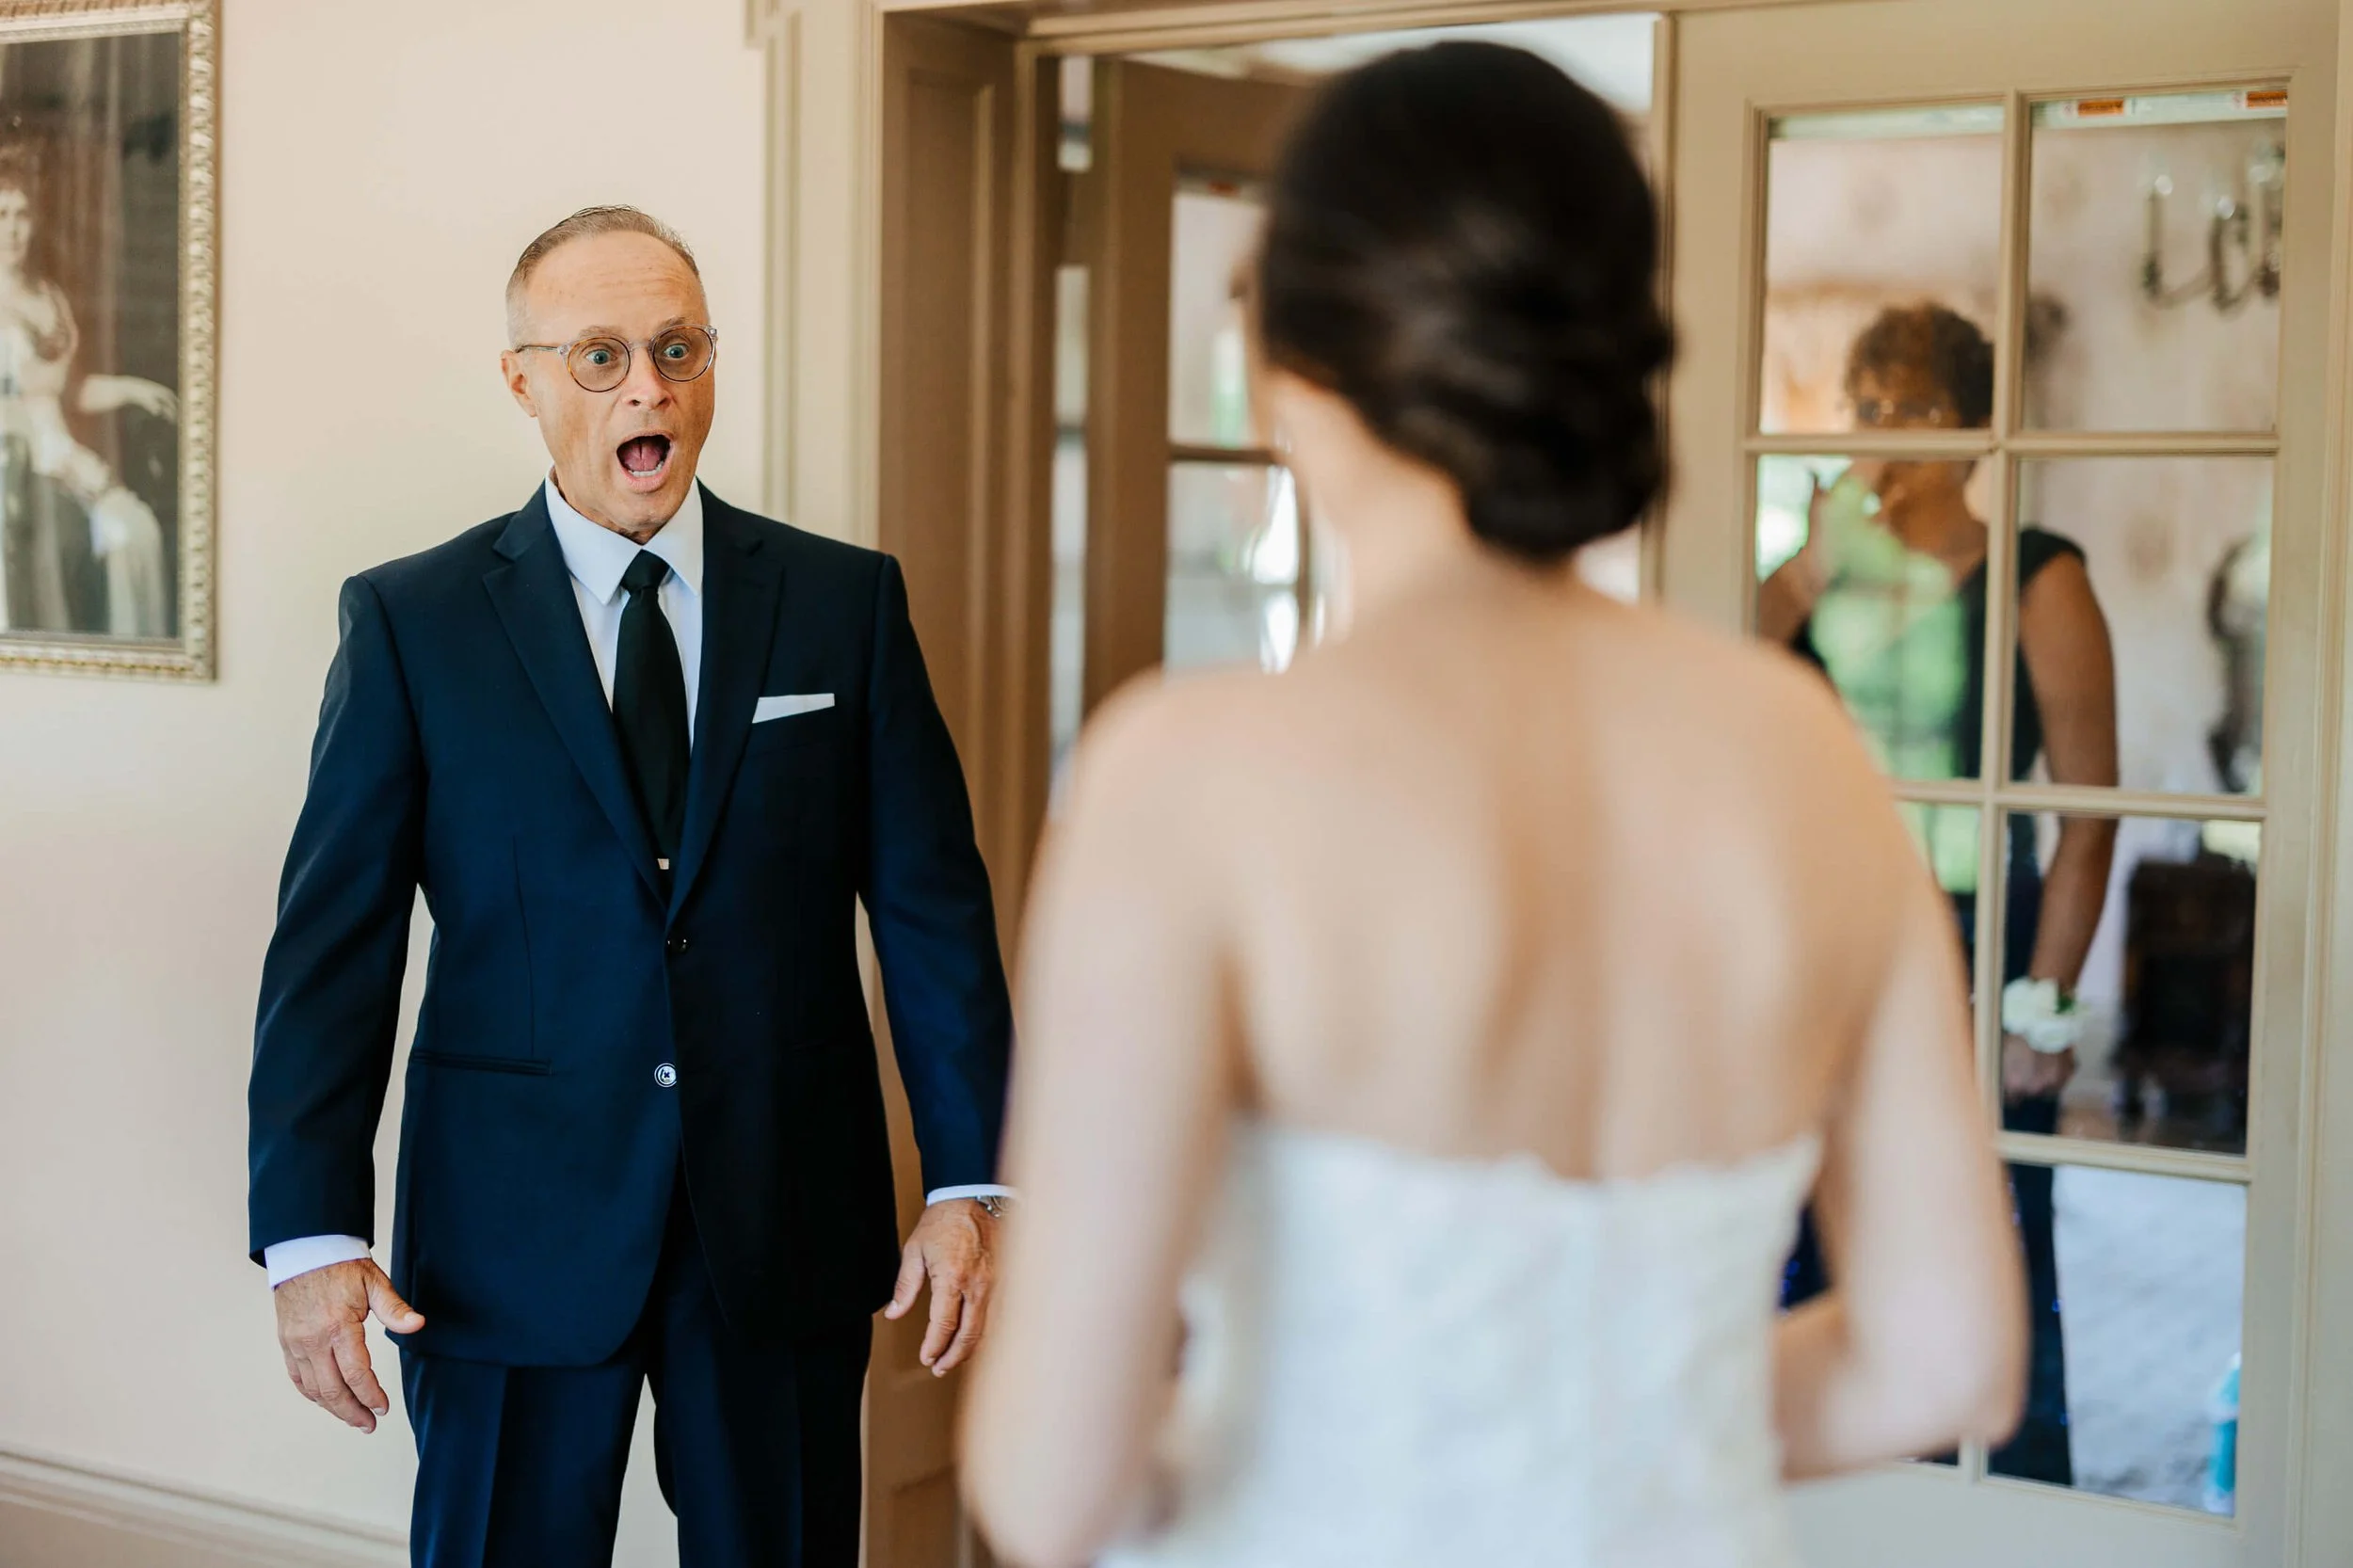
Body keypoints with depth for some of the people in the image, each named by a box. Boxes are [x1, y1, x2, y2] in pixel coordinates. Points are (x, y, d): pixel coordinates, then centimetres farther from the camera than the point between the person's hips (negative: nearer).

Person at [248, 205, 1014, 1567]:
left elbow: (932, 903, 2)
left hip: (788, 1224, 1)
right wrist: (314, 1234, -10)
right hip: (516, 1234, -1)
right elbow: (334, 942, -3)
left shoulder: (845, 601, 4)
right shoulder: (411, 622, 0)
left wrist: (969, 1183, -3)